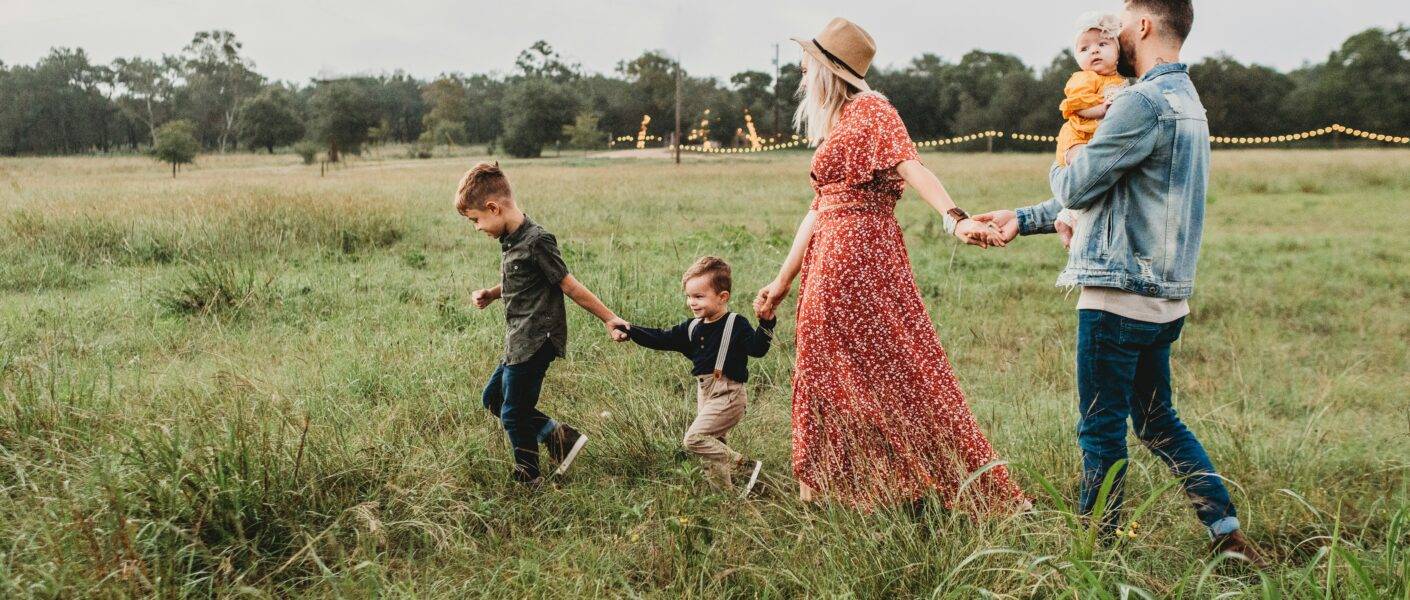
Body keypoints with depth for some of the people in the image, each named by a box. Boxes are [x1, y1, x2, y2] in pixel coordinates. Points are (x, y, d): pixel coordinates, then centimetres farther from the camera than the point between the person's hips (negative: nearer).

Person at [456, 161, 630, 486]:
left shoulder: (536, 241, -20)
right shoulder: (511, 240, 9)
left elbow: (570, 286, -15)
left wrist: (609, 319, -12)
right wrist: (490, 295, 7)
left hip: (535, 343, -10)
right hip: (520, 341, 10)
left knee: (513, 413, 1)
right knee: (493, 398, 19)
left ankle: (528, 480, 19)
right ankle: (560, 437, 18)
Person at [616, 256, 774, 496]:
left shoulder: (736, 324, -10)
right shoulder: (692, 328, 10)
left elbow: (757, 348, -21)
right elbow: (661, 339, 11)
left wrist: (766, 323, -35)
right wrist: (631, 331, 3)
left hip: (728, 395, -8)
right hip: (705, 394, 8)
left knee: (694, 438, -17)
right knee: (713, 444, 13)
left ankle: (747, 467, -10)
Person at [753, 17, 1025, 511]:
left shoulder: (870, 110, -6)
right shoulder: (833, 126, 20)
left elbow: (911, 166, -22)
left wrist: (956, 218, -38)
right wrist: (784, 280, 21)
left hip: (860, 254, -9)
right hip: (829, 261, 9)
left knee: (892, 365, -7)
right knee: (828, 370, 11)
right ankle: (824, 485, 20)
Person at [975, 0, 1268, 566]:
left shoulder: (1144, 102, -17)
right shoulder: (1187, 101, 17)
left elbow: (1075, 187, -12)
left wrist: (1062, 163, 12)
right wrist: (1023, 220, 18)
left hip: (1119, 294, -10)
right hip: (1163, 296, 10)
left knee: (1101, 431, 2)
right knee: (1158, 422, 20)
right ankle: (1229, 534, 22)